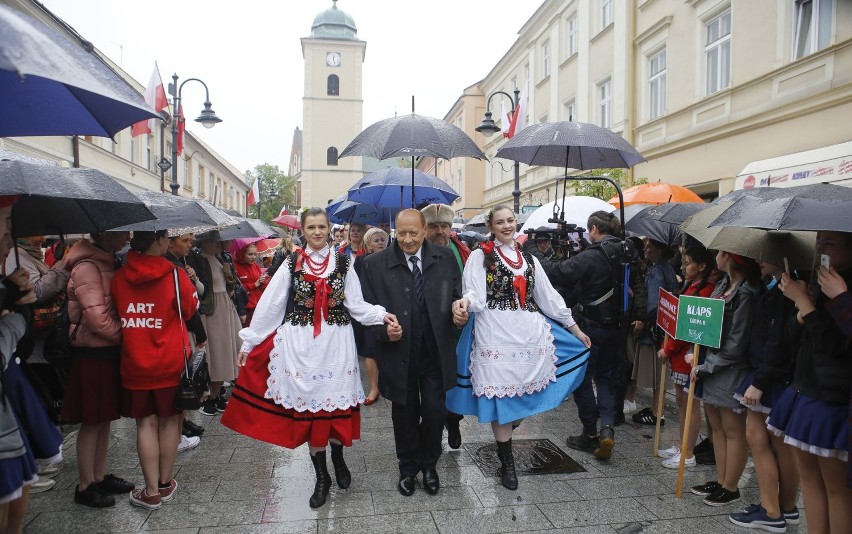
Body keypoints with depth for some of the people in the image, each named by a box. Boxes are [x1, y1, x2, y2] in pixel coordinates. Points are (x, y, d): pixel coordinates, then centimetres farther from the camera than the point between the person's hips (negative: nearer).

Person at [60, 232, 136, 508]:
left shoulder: (107, 262, 12)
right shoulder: (87, 266, -17)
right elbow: (96, 317, -21)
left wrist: (123, 335, 7)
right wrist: (125, 335, -10)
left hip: (109, 350, 9)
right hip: (93, 353, -9)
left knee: (105, 418, 15)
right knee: (92, 421, 2)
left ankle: (100, 476, 27)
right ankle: (85, 486, 15)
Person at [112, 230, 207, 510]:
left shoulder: (119, 277, -4)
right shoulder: (175, 274, -13)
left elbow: (116, 315, 9)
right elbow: (192, 312, -1)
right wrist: (200, 339, 16)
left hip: (134, 364, 2)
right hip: (170, 361, -2)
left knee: (146, 424, 9)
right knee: (169, 420, 11)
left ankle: (151, 491, 13)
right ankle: (165, 484, 22)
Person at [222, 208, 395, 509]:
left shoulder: (343, 264, 3)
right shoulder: (292, 265, 3)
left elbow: (357, 305, 2)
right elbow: (269, 306, 3)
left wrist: (382, 315, -15)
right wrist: (248, 342, 3)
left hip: (336, 343, 0)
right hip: (301, 345, 0)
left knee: (335, 402, 3)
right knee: (308, 406, 5)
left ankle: (338, 458, 32)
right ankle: (321, 476, 20)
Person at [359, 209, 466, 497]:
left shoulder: (445, 258, 0)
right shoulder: (375, 264, -6)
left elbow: (457, 296, 7)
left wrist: (459, 314, -15)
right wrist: (384, 331, -21)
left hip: (436, 353, 1)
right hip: (398, 353, 0)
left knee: (435, 413, 6)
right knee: (405, 415, 16)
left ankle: (428, 464, 35)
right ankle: (408, 467, 39)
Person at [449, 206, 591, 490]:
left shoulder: (529, 259, 17)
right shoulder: (480, 256, 3)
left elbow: (549, 296, 19)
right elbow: (476, 294, -7)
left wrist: (576, 329, 18)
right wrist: (466, 301, -32)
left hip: (530, 332, 4)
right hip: (496, 333, -4)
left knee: (525, 393, -1)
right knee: (500, 398, -1)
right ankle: (507, 463, 13)